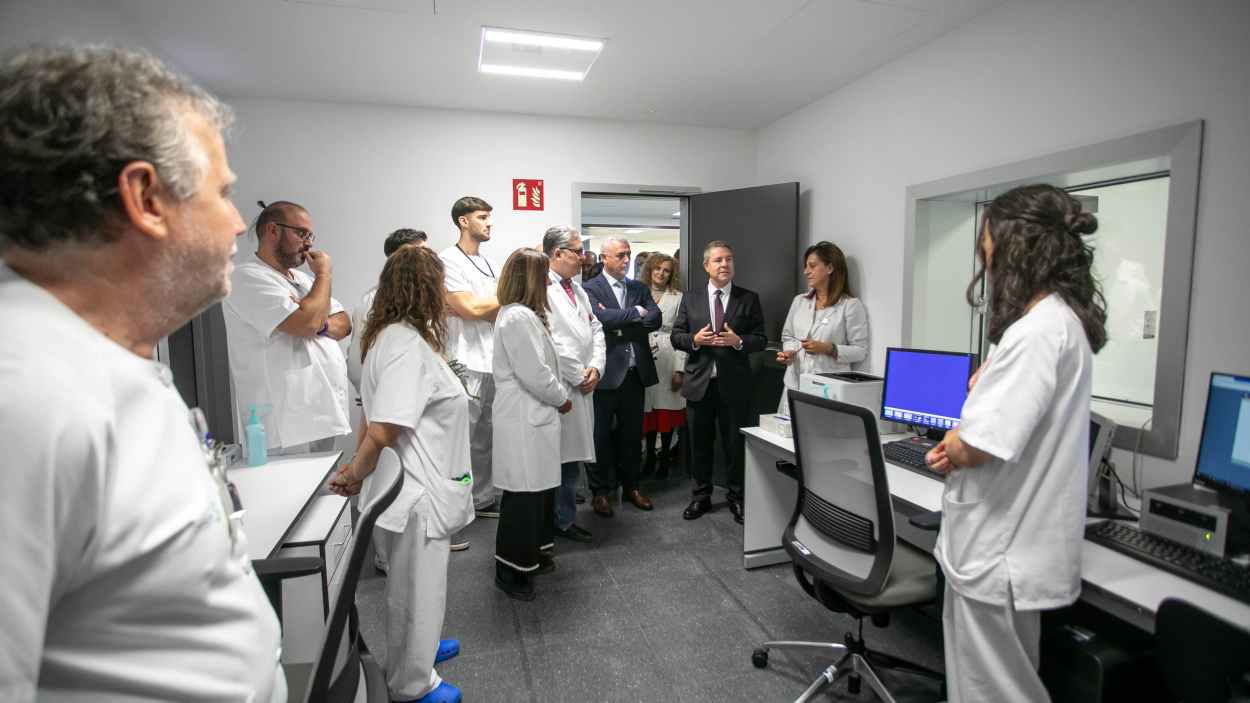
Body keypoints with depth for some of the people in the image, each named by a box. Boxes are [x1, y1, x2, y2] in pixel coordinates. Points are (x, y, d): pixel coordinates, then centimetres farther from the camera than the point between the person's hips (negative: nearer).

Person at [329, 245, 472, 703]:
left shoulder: (398, 335, 6)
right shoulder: (407, 345, -25)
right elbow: (381, 432, -29)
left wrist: (358, 469, 15)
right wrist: (355, 476, -13)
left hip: (422, 484, 9)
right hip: (415, 491, -9)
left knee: (417, 583, 28)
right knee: (416, 587, 11)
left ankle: (417, 646, 50)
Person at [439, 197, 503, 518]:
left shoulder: (490, 263, 16)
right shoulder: (448, 260, -7)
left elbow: (501, 308, 12)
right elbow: (471, 309, -15)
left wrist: (488, 309, -10)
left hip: (493, 362, 7)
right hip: (465, 366, -7)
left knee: (485, 437, 14)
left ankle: (483, 499, 27)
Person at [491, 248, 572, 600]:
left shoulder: (521, 314, 15)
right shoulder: (519, 318, -19)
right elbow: (535, 374, -21)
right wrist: (562, 398, -7)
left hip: (533, 416, 11)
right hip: (525, 420, -10)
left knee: (539, 488, 18)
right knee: (524, 494, 0)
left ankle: (532, 555, 33)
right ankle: (511, 569, 15)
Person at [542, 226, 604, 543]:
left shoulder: (578, 290, 17)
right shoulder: (541, 288, -12)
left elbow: (595, 330, 16)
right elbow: (549, 341, -18)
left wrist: (595, 368, 0)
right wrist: (579, 376, -10)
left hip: (583, 386, 8)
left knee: (572, 457, 14)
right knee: (557, 457, 0)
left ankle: (565, 518, 26)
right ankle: (561, 520, 15)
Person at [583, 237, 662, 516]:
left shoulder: (639, 288, 12)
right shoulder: (591, 289, -3)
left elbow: (656, 319, -2)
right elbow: (603, 318, -21)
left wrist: (620, 325, -12)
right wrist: (636, 312, -11)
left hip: (636, 373, 5)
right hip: (606, 374, -5)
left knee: (632, 433, 15)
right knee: (602, 434, 6)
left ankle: (630, 486, 30)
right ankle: (600, 491, 20)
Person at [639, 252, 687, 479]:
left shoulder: (678, 298, 3)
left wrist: (680, 369, -6)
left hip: (669, 361, -1)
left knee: (667, 410, 3)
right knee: (647, 410, 6)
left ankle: (665, 458, 18)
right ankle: (650, 456, 21)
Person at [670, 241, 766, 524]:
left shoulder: (749, 299, 2)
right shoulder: (690, 300, 6)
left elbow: (761, 339, 0)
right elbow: (676, 336, 5)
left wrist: (738, 341, -19)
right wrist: (694, 339, -15)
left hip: (734, 384, -1)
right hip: (699, 383, 2)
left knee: (735, 443, 9)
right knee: (700, 443, 12)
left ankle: (737, 497, 26)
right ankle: (701, 496, 29)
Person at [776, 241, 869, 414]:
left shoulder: (851, 305, -4)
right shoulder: (799, 301, 12)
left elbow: (861, 351, -5)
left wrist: (829, 349, -17)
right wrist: (788, 352, -1)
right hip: (795, 385, 4)